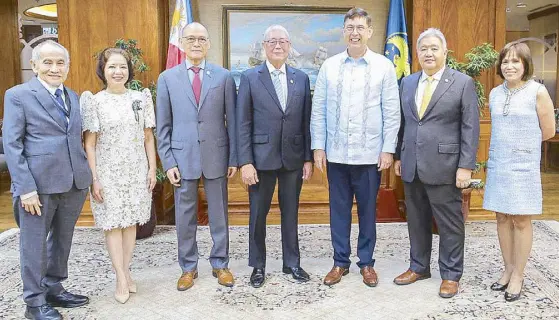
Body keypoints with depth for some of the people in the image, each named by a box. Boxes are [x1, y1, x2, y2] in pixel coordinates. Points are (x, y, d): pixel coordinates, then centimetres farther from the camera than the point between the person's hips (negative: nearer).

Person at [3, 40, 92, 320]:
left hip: (74, 182, 6)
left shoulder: (73, 97, 12)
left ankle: (54, 289, 34)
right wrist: (25, 188, -14)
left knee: (62, 240, 16)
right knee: (34, 243, 6)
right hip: (38, 184, -5)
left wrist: (87, 175, 3)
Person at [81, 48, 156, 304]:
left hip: (136, 171, 2)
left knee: (130, 221, 8)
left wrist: (152, 168, 3)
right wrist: (94, 178, -9)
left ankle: (126, 272, 20)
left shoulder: (140, 98, 3)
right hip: (108, 172, -2)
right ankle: (122, 279, 10)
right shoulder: (95, 102, -4)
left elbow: (148, 137, 7)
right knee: (113, 223, 2)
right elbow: (90, 144, -5)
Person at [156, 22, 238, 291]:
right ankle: (188, 267, 25)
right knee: (185, 216, 9)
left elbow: (232, 120, 2)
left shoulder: (223, 76, 2)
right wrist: (168, 162, -3)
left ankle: (220, 264, 26)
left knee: (219, 214, 10)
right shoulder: (167, 78, 3)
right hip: (183, 157, 0)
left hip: (216, 156, 0)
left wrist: (234, 158, -1)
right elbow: (163, 125, 4)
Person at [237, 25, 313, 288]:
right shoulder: (250, 78, -2)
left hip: (294, 157, 2)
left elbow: (306, 121, 6)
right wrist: (245, 162, -10)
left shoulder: (301, 78, 6)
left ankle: (292, 263, 28)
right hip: (261, 157, -2)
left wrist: (308, 158, 2)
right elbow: (243, 123, -5)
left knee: (290, 212, 13)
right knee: (258, 214, 9)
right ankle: (258, 266, 25)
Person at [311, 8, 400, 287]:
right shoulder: (329, 66, 4)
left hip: (370, 154, -1)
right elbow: (318, 110, 4)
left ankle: (366, 262, 25)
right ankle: (340, 261, 23)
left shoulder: (384, 66, 0)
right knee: (338, 209, 10)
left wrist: (388, 149, -4)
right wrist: (318, 146, 0)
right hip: (336, 153, 1)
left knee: (368, 210, 10)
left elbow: (392, 112, 0)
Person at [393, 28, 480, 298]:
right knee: (416, 220, 14)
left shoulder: (463, 83, -3)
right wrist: (399, 156, 11)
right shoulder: (407, 83, 11)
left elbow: (471, 128, -7)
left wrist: (465, 166, -12)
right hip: (411, 166, 5)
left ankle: (450, 274, 20)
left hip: (444, 166, -4)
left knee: (450, 224, 5)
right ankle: (419, 267, 30)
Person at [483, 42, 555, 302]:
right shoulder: (495, 93, 8)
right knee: (502, 218, 10)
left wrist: (521, 145, 6)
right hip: (497, 164, 5)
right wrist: (507, 146, 8)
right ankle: (508, 270, 24)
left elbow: (548, 131, -1)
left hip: (523, 166, -4)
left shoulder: (538, 92, -6)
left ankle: (518, 275, 15)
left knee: (521, 221, 2)